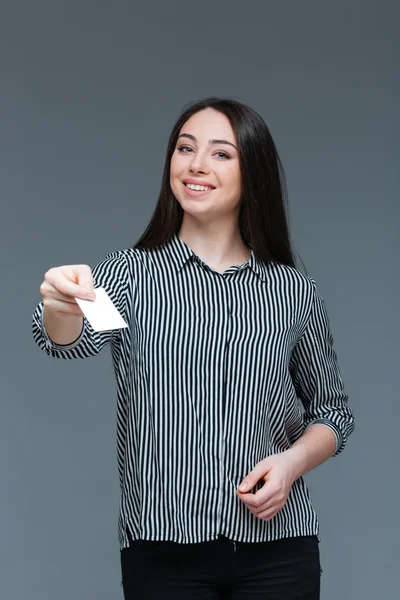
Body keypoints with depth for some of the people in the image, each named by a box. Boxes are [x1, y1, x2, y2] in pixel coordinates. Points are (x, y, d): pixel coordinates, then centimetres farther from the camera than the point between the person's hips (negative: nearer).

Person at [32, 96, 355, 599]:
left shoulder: (293, 291, 5)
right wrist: (63, 307, -41)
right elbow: (75, 339, -17)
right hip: (162, 550, -1)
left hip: (276, 546, 1)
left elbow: (332, 411, 13)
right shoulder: (130, 272, 2)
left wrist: (293, 461, -8)